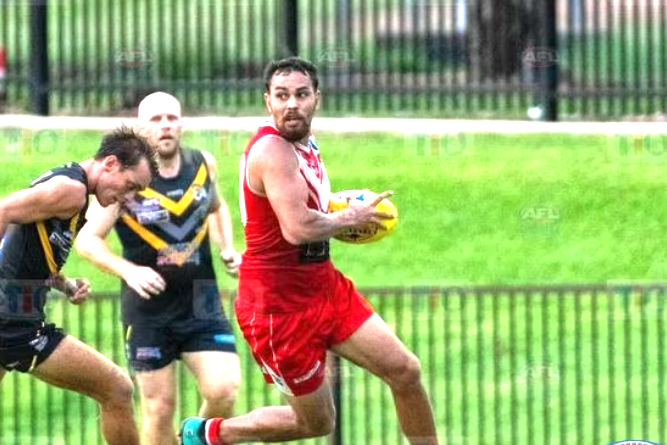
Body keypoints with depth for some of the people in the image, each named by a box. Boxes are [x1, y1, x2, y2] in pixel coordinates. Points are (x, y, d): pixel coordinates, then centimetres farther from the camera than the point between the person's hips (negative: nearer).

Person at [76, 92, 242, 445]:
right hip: (148, 309, -3)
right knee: (159, 409, 1)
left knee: (223, 392, -13)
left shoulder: (203, 164, 1)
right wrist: (128, 270, -25)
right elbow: (88, 239, -10)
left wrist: (227, 248, 6)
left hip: (201, 301, 3)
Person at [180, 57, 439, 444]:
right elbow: (297, 228, -35)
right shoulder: (272, 151, -22)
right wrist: (350, 217, -16)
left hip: (324, 285, 9)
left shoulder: (305, 144, 9)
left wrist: (341, 212, 8)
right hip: (279, 305, -9)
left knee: (405, 370, 0)